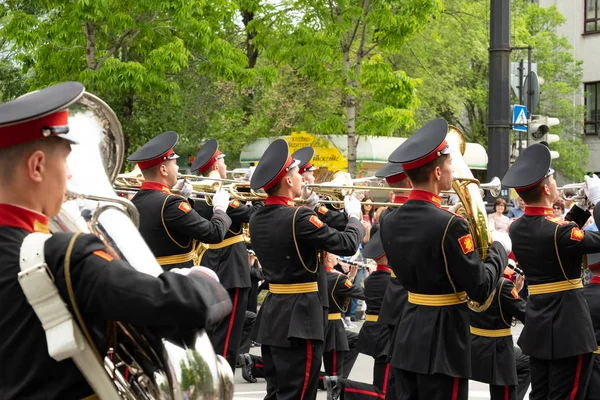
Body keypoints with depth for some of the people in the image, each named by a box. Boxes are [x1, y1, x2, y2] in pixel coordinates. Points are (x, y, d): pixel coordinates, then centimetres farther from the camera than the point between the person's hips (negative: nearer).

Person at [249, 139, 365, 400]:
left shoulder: (257, 219, 6)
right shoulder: (299, 217, -19)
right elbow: (347, 245, -16)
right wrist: (354, 217, 2)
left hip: (271, 314, 8)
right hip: (298, 316, -8)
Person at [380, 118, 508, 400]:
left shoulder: (389, 222, 3)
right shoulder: (448, 225, -20)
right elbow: (480, 290, -16)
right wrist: (498, 249, 1)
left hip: (407, 338, 7)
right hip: (443, 341, -7)